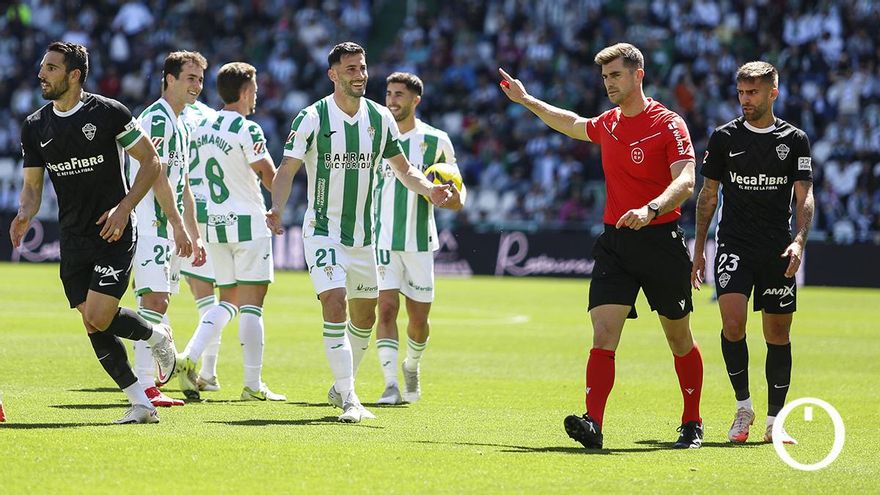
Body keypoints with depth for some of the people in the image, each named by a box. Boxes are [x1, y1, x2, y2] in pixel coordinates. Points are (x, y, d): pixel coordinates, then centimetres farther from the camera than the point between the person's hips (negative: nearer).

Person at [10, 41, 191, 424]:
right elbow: (32, 185, 12)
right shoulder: (35, 127, 5)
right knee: (94, 327, 0)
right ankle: (140, 403, 9)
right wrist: (25, 214, -11)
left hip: (113, 234, -5)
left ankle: (156, 335, 12)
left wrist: (123, 208, -13)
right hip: (73, 239, 5)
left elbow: (151, 162, -3)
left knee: (98, 318, -17)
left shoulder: (109, 113, -9)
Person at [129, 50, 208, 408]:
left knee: (158, 302, 9)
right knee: (154, 301, -14)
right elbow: (158, 177, -18)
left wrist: (195, 236, 23)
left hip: (166, 228, 10)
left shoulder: (180, 125, 20)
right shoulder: (157, 119, -12)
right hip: (150, 226, -10)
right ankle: (145, 385, -15)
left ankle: (153, 378, 12)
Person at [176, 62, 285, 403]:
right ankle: (253, 385, -1)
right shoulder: (247, 130, -13)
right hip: (248, 223, -7)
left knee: (228, 300, 15)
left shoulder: (201, 130, 9)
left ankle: (189, 357, -4)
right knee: (251, 303, -2)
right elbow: (271, 179, -14)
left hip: (215, 222, 7)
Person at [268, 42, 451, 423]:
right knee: (335, 306, -19)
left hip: (362, 235, 5)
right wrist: (277, 209, -27)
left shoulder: (380, 118, 4)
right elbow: (287, 169, -10)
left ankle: (341, 387, 34)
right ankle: (349, 400, -19)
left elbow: (403, 168, 14)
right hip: (322, 231, -5)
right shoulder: (312, 118, -9)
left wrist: (428, 188, -6)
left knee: (364, 317, 12)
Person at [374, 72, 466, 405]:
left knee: (419, 319, 6)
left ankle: (412, 367, 35)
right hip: (383, 239, 0)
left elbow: (458, 195, 10)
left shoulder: (436, 141, 2)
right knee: (387, 309, -14)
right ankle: (391, 386, -15)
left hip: (420, 241, 0)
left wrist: (454, 198, -13)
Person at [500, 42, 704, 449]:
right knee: (603, 334, -13)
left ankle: (692, 425, 23)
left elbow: (685, 182, -21)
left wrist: (651, 209, -37)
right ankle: (592, 423, -24)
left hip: (660, 242, -5)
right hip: (614, 243, 5)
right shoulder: (608, 124, 12)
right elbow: (573, 125, 36)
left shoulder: (668, 124, -8)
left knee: (679, 339, 8)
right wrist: (527, 101, 38)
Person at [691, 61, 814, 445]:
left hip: (778, 253, 1)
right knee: (733, 321, -19)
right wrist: (699, 249, 6)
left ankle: (774, 421, 13)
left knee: (778, 333, 3)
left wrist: (799, 241, -17)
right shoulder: (724, 137, 4)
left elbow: (804, 197, 0)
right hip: (733, 244, -1)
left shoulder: (795, 140, 3)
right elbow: (708, 194, 10)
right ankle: (743, 407, -3)